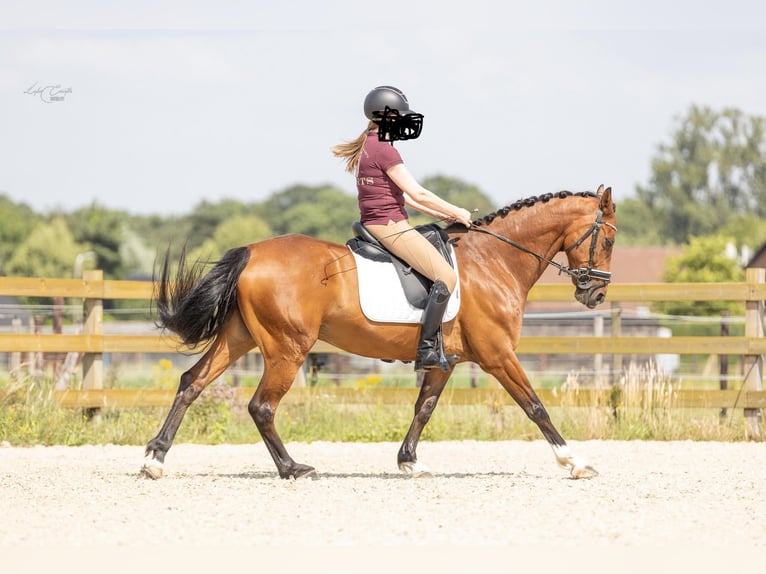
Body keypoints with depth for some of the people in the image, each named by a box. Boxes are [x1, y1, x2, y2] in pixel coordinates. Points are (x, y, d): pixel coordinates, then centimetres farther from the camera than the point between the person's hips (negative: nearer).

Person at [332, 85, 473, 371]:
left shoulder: (368, 147, 16)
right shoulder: (385, 150, -15)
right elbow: (418, 194, -16)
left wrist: (442, 215, 16)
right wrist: (456, 213, -4)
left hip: (376, 226, 11)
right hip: (390, 226, -11)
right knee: (447, 277, -15)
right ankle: (426, 351, -20)